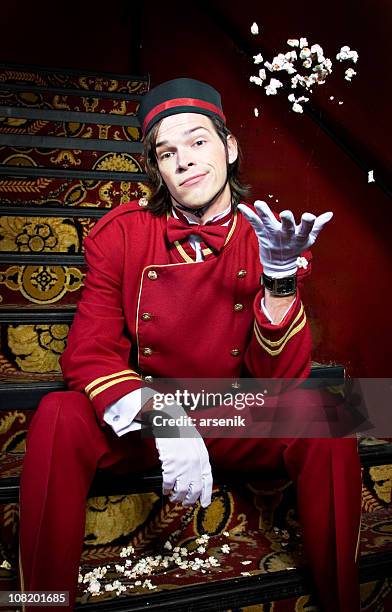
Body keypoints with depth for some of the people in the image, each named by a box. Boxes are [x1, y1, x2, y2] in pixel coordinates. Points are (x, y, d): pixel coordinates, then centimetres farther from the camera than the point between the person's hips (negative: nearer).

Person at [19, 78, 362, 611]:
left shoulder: (267, 239, -6)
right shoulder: (123, 234, -7)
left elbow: (282, 381, -12)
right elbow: (86, 353, -13)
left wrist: (280, 277, -28)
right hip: (134, 422, 0)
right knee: (59, 418, -30)